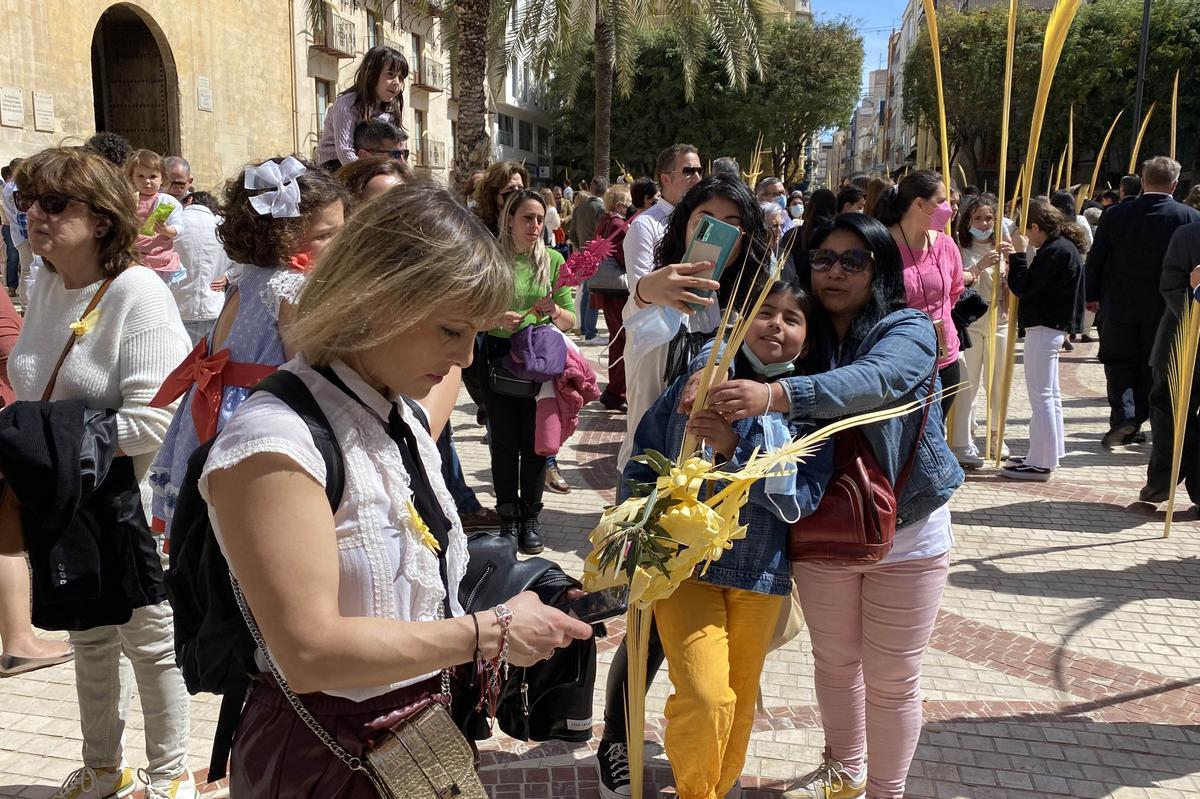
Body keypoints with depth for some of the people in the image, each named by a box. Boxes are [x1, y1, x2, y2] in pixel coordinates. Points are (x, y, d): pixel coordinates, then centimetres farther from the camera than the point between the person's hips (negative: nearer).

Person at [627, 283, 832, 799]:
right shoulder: (696, 380, -4)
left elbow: (801, 499, -12)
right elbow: (642, 466, 2)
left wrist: (734, 448, -22)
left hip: (760, 573, 2)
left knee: (740, 701, 16)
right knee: (706, 697, -13)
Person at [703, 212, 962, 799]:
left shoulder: (908, 331, -13)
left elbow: (873, 381, -34)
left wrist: (777, 395, -50)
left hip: (905, 531, -3)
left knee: (891, 678, 9)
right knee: (834, 661, 21)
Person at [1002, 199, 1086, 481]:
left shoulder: (1055, 251, -19)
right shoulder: (1065, 246, 13)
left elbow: (1023, 287, -19)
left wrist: (1019, 254, -12)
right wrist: (1021, 258, 3)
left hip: (1043, 329, -11)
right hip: (1052, 327, 11)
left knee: (1041, 396, -6)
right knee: (1050, 394, 17)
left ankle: (1040, 463, -1)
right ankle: (1049, 454, 28)